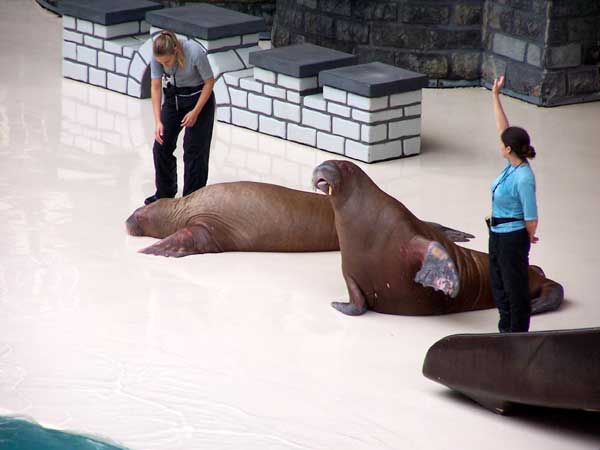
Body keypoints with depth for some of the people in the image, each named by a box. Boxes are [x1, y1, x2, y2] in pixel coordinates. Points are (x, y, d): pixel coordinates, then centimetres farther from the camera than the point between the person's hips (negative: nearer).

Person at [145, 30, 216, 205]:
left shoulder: (195, 53, -34)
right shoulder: (157, 56, -23)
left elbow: (209, 82, -19)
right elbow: (155, 87, -16)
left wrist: (195, 112, -18)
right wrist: (158, 121, -21)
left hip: (199, 98, -4)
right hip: (173, 97, 4)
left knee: (194, 149, -5)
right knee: (161, 145, 5)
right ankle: (164, 193, 22)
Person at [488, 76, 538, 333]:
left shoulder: (524, 178, -26)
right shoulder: (512, 165, -2)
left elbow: (531, 218, -21)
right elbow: (502, 127, 6)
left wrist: (529, 236, -3)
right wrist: (495, 96, 6)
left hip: (513, 237, -9)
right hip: (498, 234, 10)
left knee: (515, 287, 5)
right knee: (499, 285, 20)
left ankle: (518, 334, 17)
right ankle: (506, 331, 34)